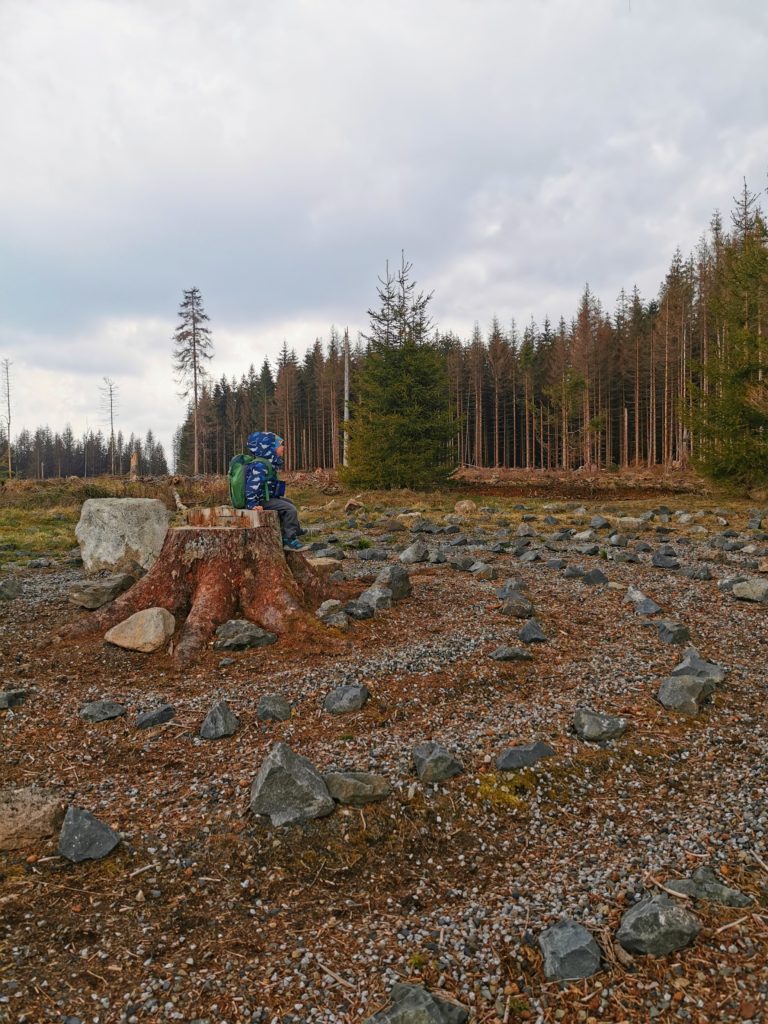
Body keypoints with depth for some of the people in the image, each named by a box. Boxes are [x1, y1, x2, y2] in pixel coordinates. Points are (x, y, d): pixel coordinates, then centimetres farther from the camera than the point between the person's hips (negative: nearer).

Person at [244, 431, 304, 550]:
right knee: (290, 509, -19)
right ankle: (289, 540, -13)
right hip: (263, 501, -12)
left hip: (269, 497, 12)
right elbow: (253, 484, -30)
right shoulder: (260, 465, -23)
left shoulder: (270, 464, 12)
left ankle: (296, 530, 40)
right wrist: (253, 503, -32)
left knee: (289, 503, 26)